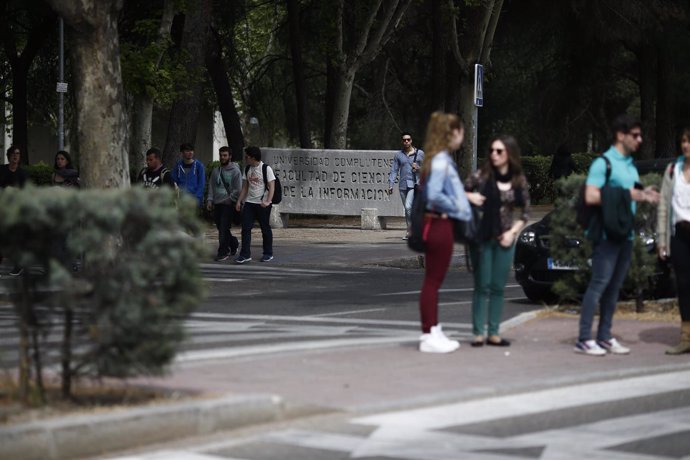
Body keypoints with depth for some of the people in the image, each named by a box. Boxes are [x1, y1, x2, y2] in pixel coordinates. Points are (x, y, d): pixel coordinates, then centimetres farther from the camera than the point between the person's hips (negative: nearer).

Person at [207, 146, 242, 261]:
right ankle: (234, 243, 31)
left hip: (228, 204, -6)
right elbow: (211, 186, 15)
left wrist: (229, 199, -12)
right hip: (217, 204, 6)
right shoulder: (215, 171, 13)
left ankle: (223, 252, -6)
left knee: (224, 229, -11)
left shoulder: (235, 171, -5)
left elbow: (238, 189, -7)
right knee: (220, 227, 10)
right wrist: (209, 200, 4)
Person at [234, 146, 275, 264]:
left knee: (265, 228, 4)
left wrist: (268, 201, -24)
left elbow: (271, 187, -13)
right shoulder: (247, 169, 11)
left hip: (262, 204, -5)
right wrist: (239, 201, 9)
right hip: (249, 202, 5)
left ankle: (268, 254, 16)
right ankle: (245, 254, -4)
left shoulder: (266, 169, -8)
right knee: (246, 228, -4)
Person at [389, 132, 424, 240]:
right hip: (403, 185, 4)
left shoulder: (420, 153, 4)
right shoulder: (398, 155, 10)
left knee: (408, 206, -19)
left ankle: (410, 231, -13)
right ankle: (411, 230, 18)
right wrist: (391, 185, -1)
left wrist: (418, 168, -10)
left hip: (414, 184, -4)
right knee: (407, 209, 10)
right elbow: (394, 170, 8)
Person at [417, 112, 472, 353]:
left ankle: (433, 331, 21)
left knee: (434, 280, 14)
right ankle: (429, 336, 1)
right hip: (439, 224, -10)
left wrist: (465, 198, 6)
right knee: (432, 281, -4)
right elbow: (435, 195, -26)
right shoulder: (441, 160, -17)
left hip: (440, 224, 10)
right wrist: (457, 207, -14)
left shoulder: (442, 159, 12)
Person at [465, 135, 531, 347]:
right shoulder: (482, 176, -5)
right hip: (482, 237, -2)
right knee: (482, 286, -2)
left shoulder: (519, 181, 2)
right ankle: (478, 333, 2)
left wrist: (512, 232, -3)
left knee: (498, 287, 6)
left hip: (505, 238, 3)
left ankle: (493, 333, 11)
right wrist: (470, 196, -18)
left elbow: (525, 212, 9)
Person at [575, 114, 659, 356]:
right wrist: (626, 195, -19)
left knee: (614, 286, 9)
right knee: (599, 283, -9)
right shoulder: (603, 163, -9)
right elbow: (591, 197, -18)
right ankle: (584, 339, -8)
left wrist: (642, 195, 4)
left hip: (625, 234, 8)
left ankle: (604, 336, 14)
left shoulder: (631, 165, 16)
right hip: (607, 234, -8)